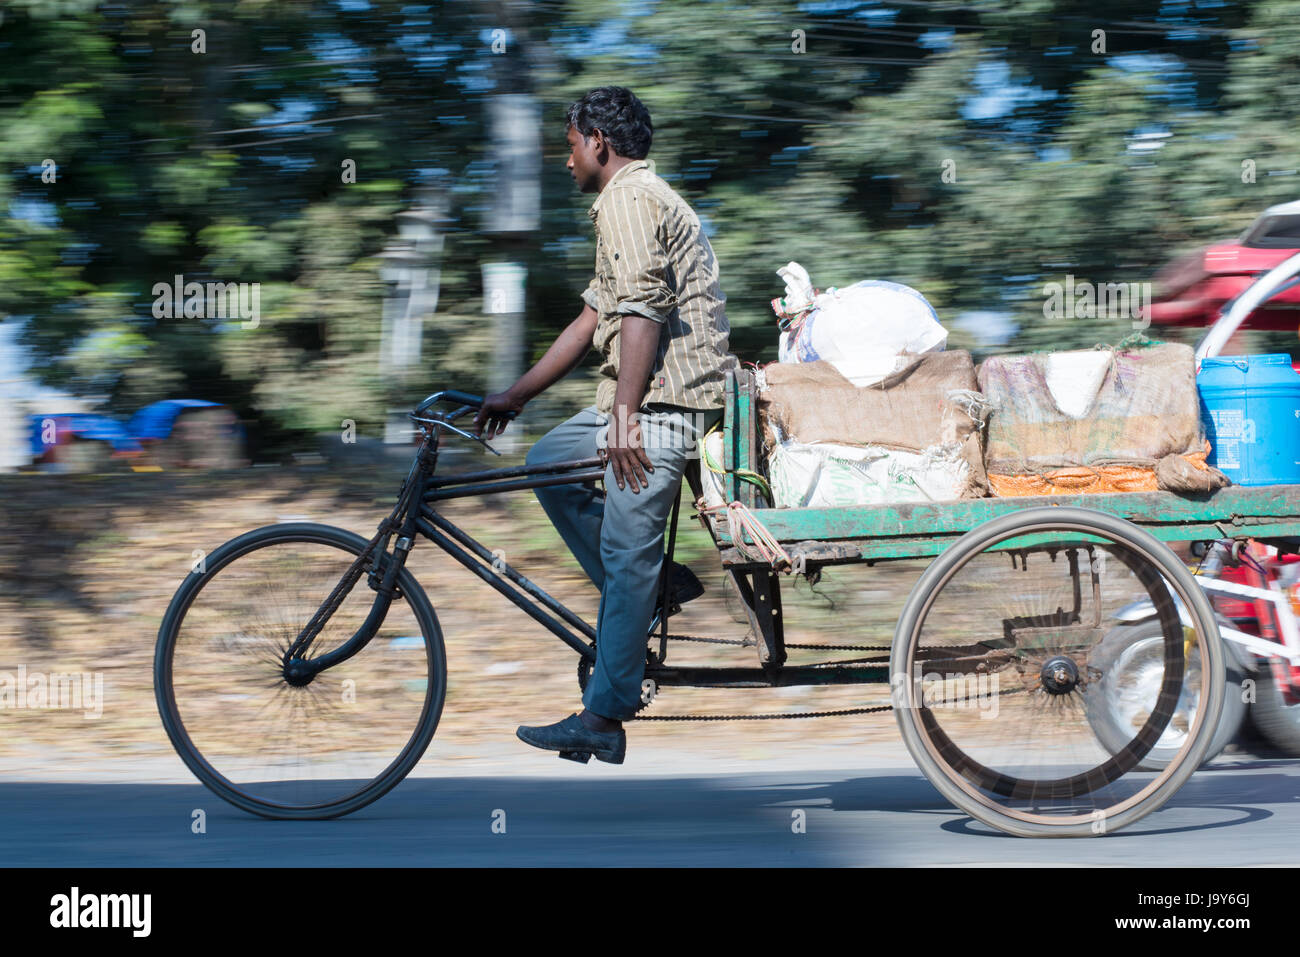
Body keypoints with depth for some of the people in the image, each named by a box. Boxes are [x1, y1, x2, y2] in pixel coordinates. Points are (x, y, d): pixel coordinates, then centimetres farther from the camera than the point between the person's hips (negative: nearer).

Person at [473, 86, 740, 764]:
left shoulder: (627, 198, -10)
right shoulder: (642, 197, 24)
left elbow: (641, 312, -21)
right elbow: (594, 319, 25)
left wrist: (624, 416, -24)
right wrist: (515, 396, 24)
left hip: (661, 402, -11)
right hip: (648, 398, 11)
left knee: (626, 552, -9)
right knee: (548, 462, 19)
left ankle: (603, 717, -7)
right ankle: (652, 588, 13)